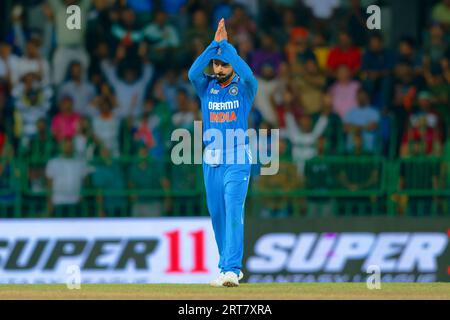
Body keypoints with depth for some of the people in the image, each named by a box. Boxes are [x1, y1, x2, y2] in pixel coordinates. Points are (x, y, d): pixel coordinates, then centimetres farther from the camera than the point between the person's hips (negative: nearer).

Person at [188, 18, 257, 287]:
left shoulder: (244, 87, -1)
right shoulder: (206, 87, 8)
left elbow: (247, 74, -24)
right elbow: (193, 73, -13)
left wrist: (225, 43, -17)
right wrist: (215, 43, -14)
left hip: (238, 160, -4)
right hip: (211, 160, 4)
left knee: (233, 212, -15)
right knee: (217, 214, 9)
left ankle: (231, 269, -22)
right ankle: (229, 266, 22)